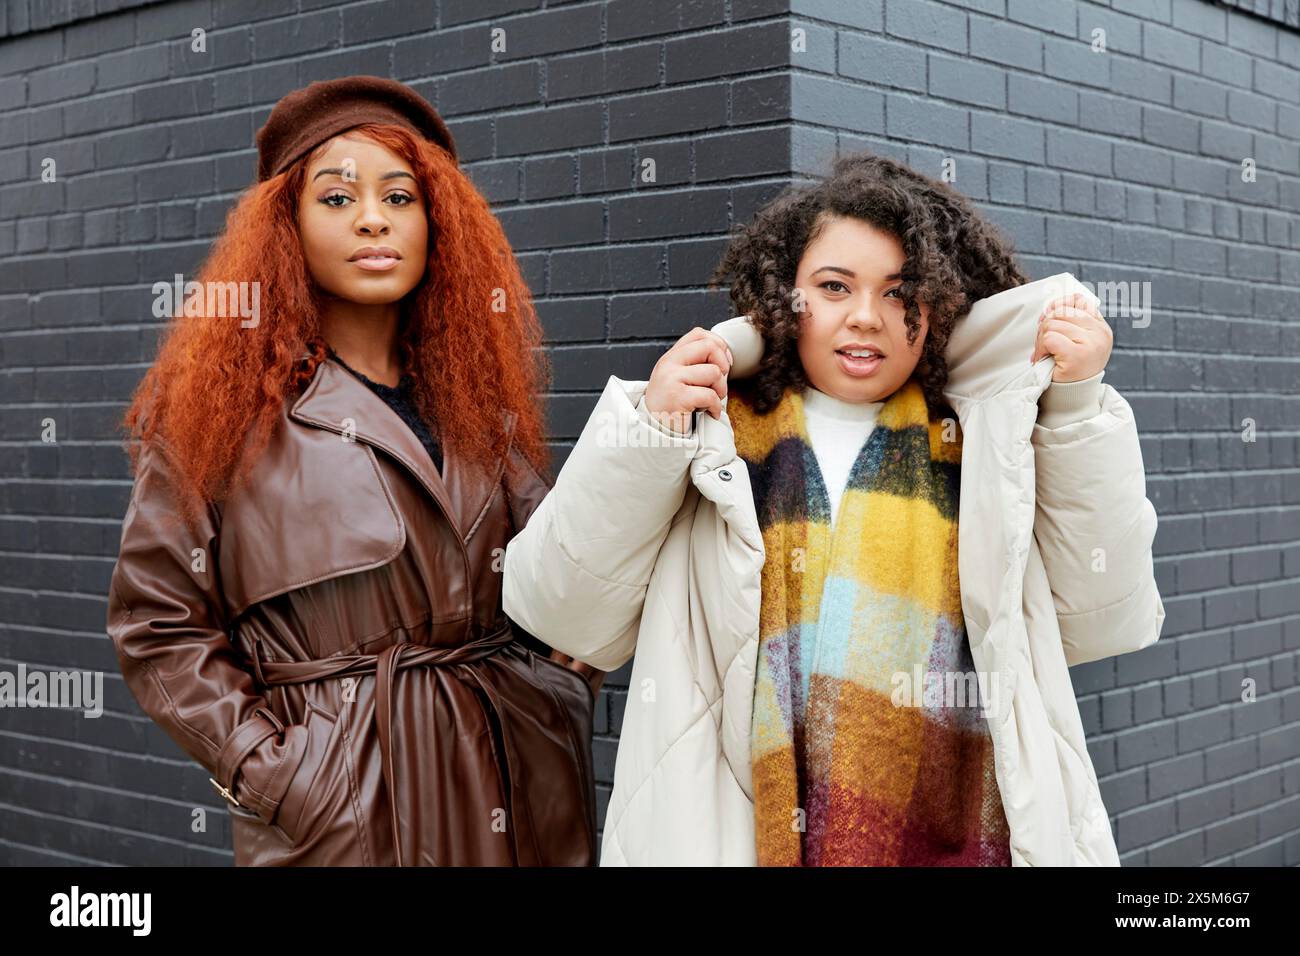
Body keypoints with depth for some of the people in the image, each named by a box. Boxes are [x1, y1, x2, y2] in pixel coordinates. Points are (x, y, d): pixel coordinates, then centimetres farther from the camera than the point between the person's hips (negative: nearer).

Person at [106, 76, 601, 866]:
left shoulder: (478, 400, 7)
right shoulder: (225, 404, -4)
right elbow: (156, 622, -4)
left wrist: (566, 685, -5)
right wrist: (265, 767, -10)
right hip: (337, 812, -4)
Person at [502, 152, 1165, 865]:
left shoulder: (983, 444, 2)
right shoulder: (711, 434, 0)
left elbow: (1103, 623, -3)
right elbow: (563, 614, -4)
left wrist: (1082, 408, -9)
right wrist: (644, 433, -15)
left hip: (953, 837, 1)